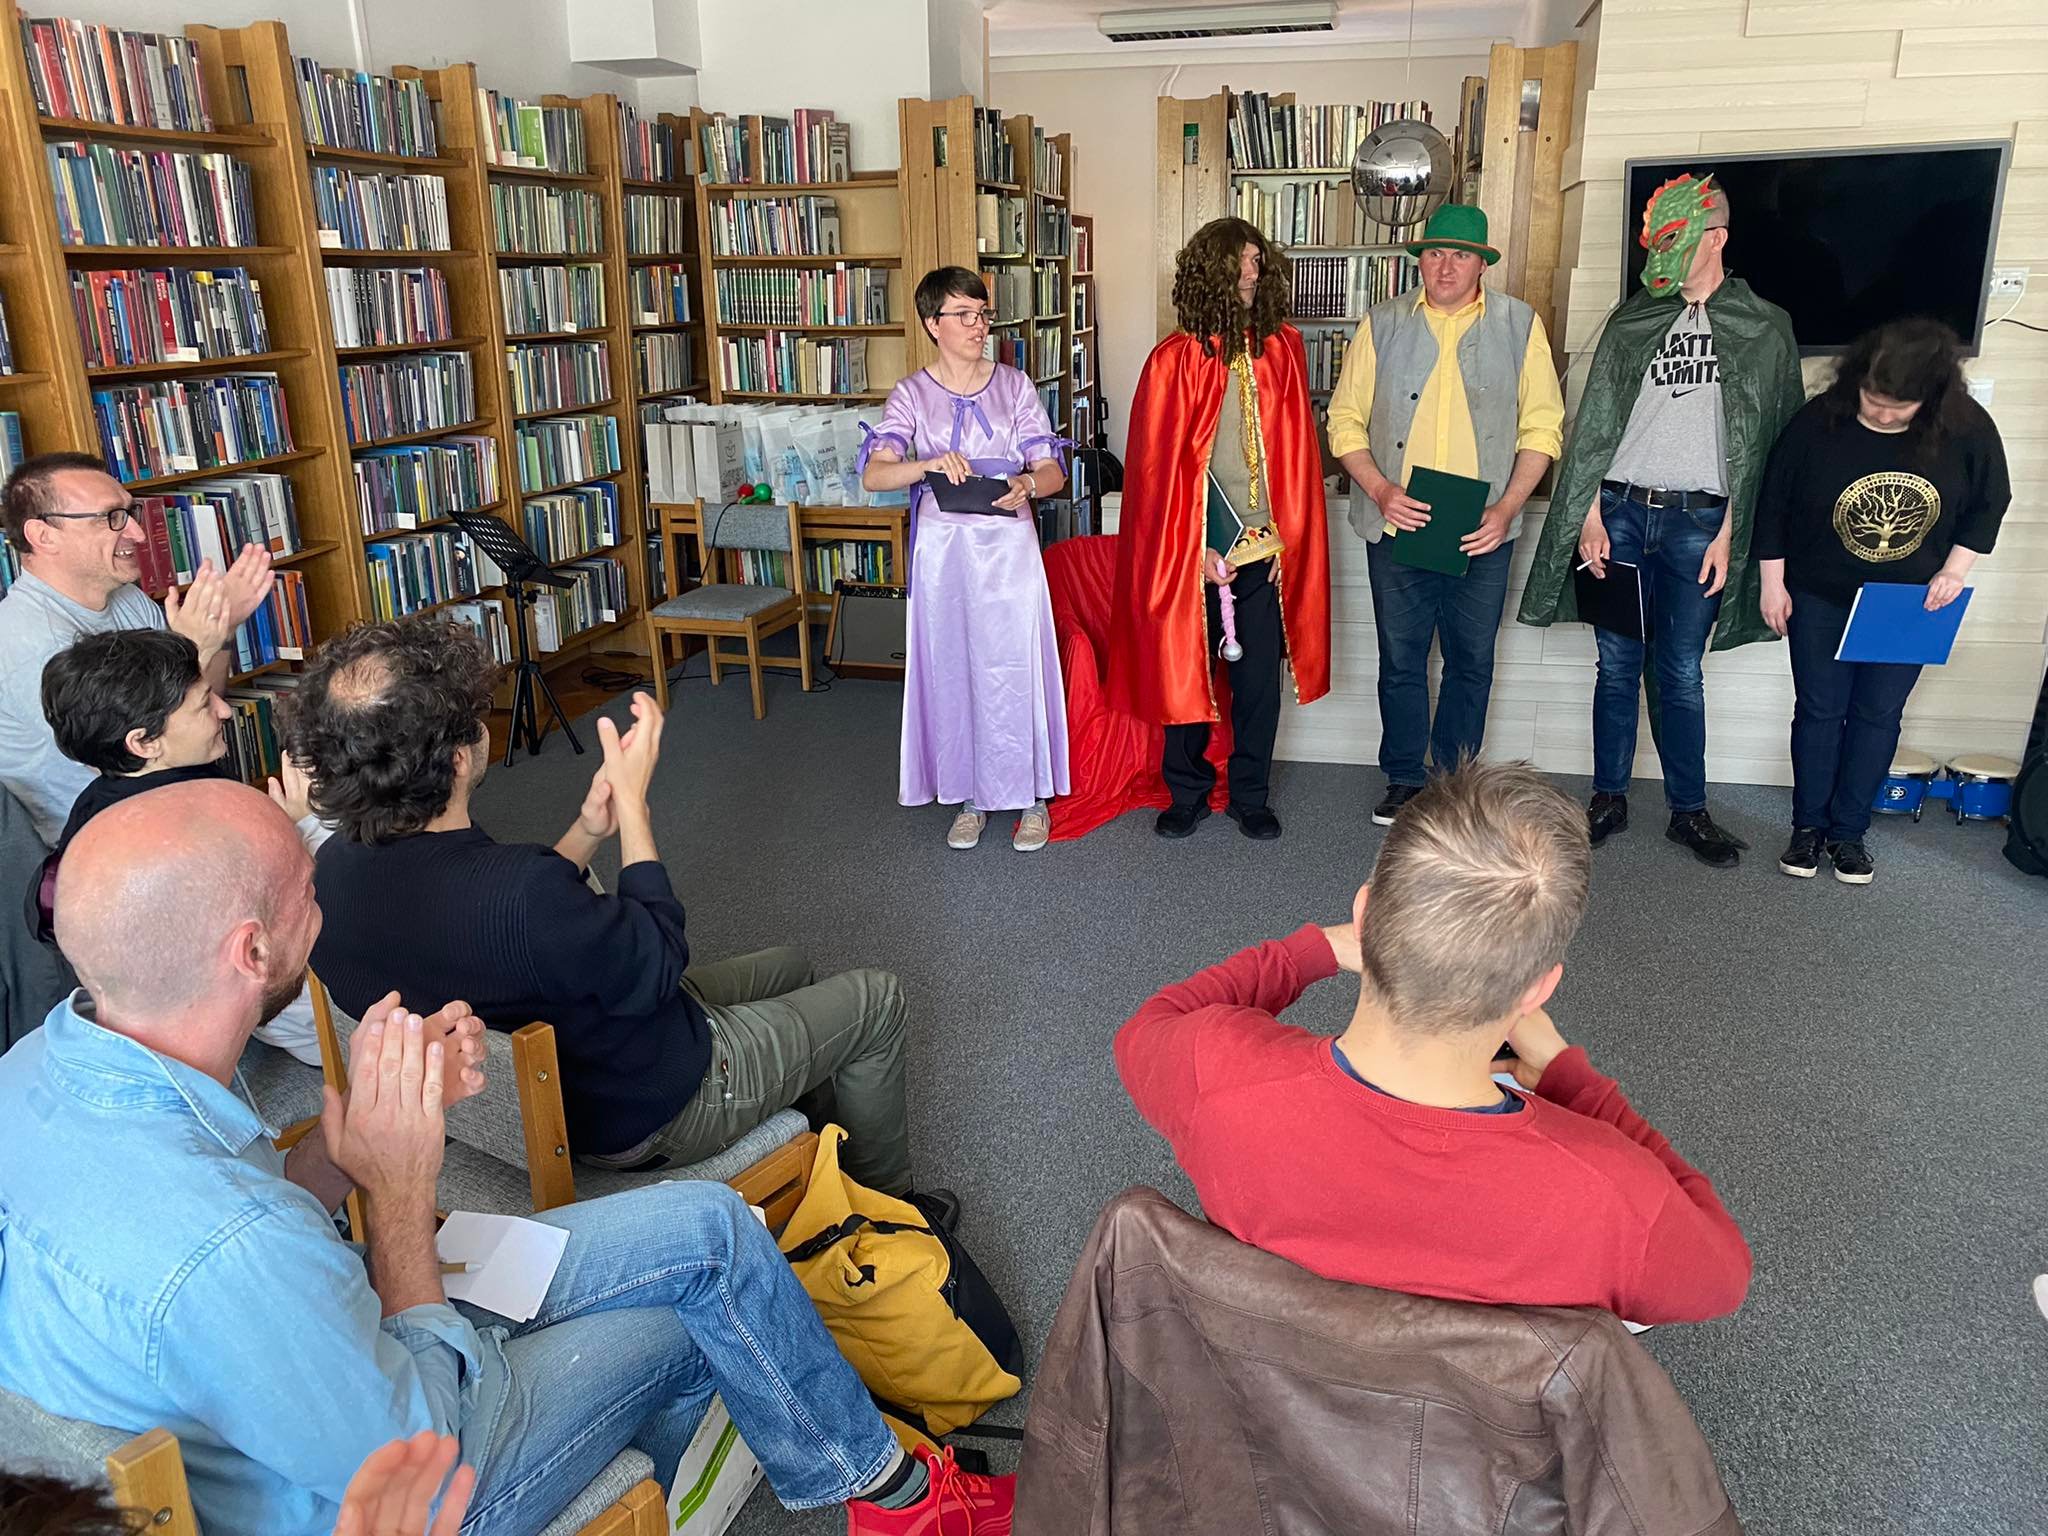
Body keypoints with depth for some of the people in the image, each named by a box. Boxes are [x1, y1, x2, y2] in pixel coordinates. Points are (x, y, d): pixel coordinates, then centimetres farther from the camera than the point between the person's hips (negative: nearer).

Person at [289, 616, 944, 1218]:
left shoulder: (336, 870, -12)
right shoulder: (514, 889, -42)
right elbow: (657, 966, -23)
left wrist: (588, 831, -8)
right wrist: (632, 802, -17)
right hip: (647, 1115, -8)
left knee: (789, 966, 27)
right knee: (876, 999, 10)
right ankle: (887, 1205, 33)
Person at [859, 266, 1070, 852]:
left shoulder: (1013, 385, 3)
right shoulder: (911, 394, 1)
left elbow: (1053, 470, 0)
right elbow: (874, 474, -11)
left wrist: (1028, 484, -23)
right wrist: (928, 464, -30)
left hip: (1009, 544, 0)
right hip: (942, 545, 1)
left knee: (1016, 665, 0)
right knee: (952, 667, 7)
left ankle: (1032, 796, 15)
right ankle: (969, 796, 22)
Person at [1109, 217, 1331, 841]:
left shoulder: (1283, 351, 2)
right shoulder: (1175, 361, -5)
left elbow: (1297, 455, 4)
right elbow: (1158, 467, -6)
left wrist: (1289, 536, -2)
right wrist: (1195, 549, -9)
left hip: (1265, 552, 2)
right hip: (1195, 553, -2)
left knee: (1259, 682, 9)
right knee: (1185, 674, 9)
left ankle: (1250, 796, 26)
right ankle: (1188, 793, 26)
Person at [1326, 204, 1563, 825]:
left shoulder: (1520, 325, 4)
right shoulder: (1382, 324, 4)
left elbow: (1542, 426, 4)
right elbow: (1345, 419, 4)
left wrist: (1506, 509, -9)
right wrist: (1380, 491, -12)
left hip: (1483, 534, 0)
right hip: (1397, 525, 0)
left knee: (1471, 662, 8)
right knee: (1400, 661, 7)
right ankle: (1404, 782, 21)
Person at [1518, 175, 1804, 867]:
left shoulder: (1763, 328, 4)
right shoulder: (1633, 317, 9)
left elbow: (1763, 445, 2)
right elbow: (1593, 424, 6)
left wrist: (1728, 535, -5)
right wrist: (1590, 517, -2)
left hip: (1696, 519, -1)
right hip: (1618, 511, 2)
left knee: (1679, 673, 3)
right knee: (1617, 665, 6)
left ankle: (1689, 810, 15)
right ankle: (1608, 800, 16)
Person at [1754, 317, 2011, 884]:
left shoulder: (1968, 429, -13)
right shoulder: (1817, 422, -17)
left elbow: (1990, 504, 2)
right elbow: (1773, 503, -7)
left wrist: (1956, 568, -9)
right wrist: (1773, 583, -4)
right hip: (1820, 598, -1)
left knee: (1878, 715, 7)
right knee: (1819, 710, 6)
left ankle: (1848, 831, 19)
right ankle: (1808, 826, 19)